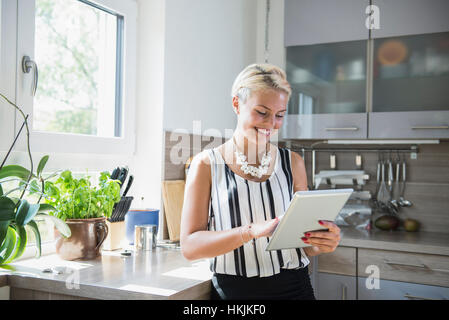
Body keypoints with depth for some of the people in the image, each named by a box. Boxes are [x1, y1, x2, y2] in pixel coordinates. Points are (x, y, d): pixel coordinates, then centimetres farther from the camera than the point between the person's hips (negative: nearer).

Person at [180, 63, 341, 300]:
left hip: (294, 288, 3)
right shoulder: (206, 164, -5)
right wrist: (252, 231, -25)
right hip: (233, 291, -2)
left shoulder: (292, 163, 4)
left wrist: (322, 243, -14)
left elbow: (304, 243, 10)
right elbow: (189, 246, -11)